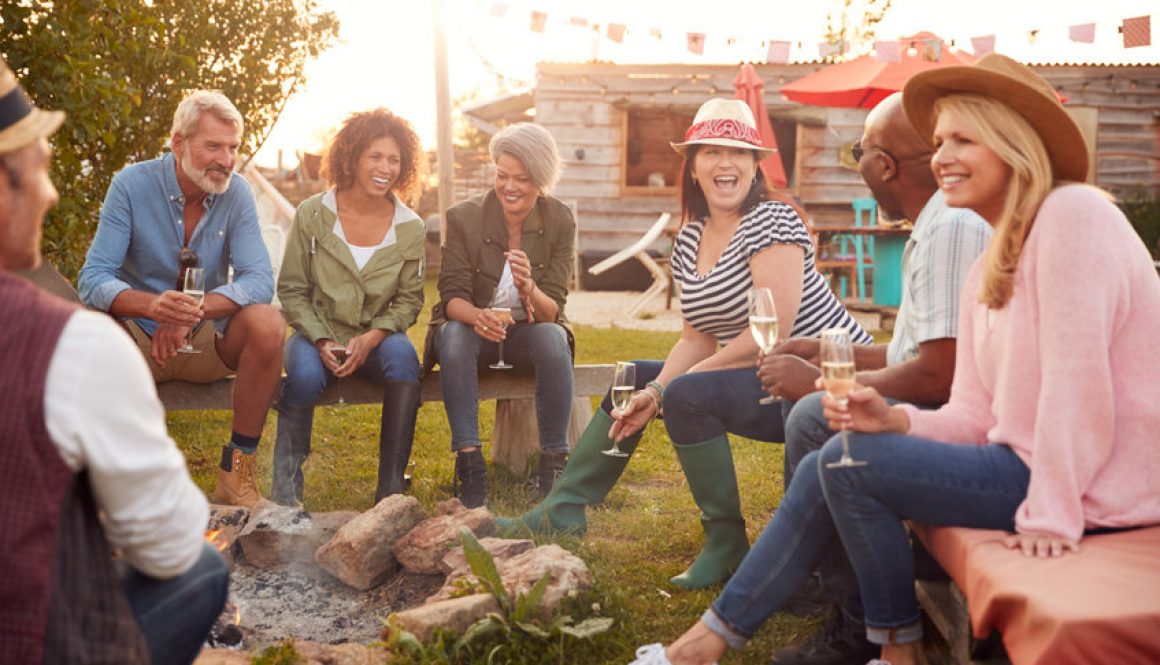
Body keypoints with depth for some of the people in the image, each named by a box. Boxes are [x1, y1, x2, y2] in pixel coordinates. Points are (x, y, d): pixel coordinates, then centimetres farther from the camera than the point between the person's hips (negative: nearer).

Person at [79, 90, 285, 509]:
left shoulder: (236, 193, -6)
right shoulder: (132, 185, -11)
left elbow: (259, 281, -15)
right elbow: (93, 280, -18)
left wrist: (195, 312, -34)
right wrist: (150, 306, -40)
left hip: (208, 341, 2)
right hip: (137, 339, -1)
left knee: (267, 324, -28)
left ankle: (236, 474, -17)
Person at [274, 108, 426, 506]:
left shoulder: (410, 228, 1)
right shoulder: (312, 214, -3)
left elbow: (409, 300, 3)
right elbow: (291, 290, -1)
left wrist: (370, 339, -16)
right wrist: (322, 342, -16)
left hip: (375, 339, 1)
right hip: (317, 335, -1)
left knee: (403, 355, -33)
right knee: (305, 373, -35)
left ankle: (391, 491, -27)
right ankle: (285, 493, -17)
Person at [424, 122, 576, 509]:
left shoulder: (560, 222, -8)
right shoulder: (464, 218, -9)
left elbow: (552, 310, -12)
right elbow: (452, 296, -14)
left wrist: (529, 290, -37)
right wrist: (477, 316, -39)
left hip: (528, 333, 0)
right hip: (473, 329, 0)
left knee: (553, 338, -34)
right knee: (454, 334, -35)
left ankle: (554, 462, -27)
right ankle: (469, 461, -34)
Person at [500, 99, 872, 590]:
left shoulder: (771, 222, -16)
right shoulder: (690, 240, 7)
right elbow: (699, 336, 8)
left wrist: (672, 386, -16)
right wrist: (654, 392, -10)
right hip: (760, 380, 9)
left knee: (688, 394, -29)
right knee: (633, 381, 12)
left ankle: (726, 546, -14)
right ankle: (563, 510, 19)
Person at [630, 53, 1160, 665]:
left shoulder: (1072, 214, -14)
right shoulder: (986, 273, 14)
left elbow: (1077, 377, -21)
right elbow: (974, 416, 9)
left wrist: (1052, 518, -22)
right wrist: (892, 420, -10)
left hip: (1090, 489, -9)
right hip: (1018, 459, 9)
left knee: (850, 464, -12)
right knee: (826, 469, 3)